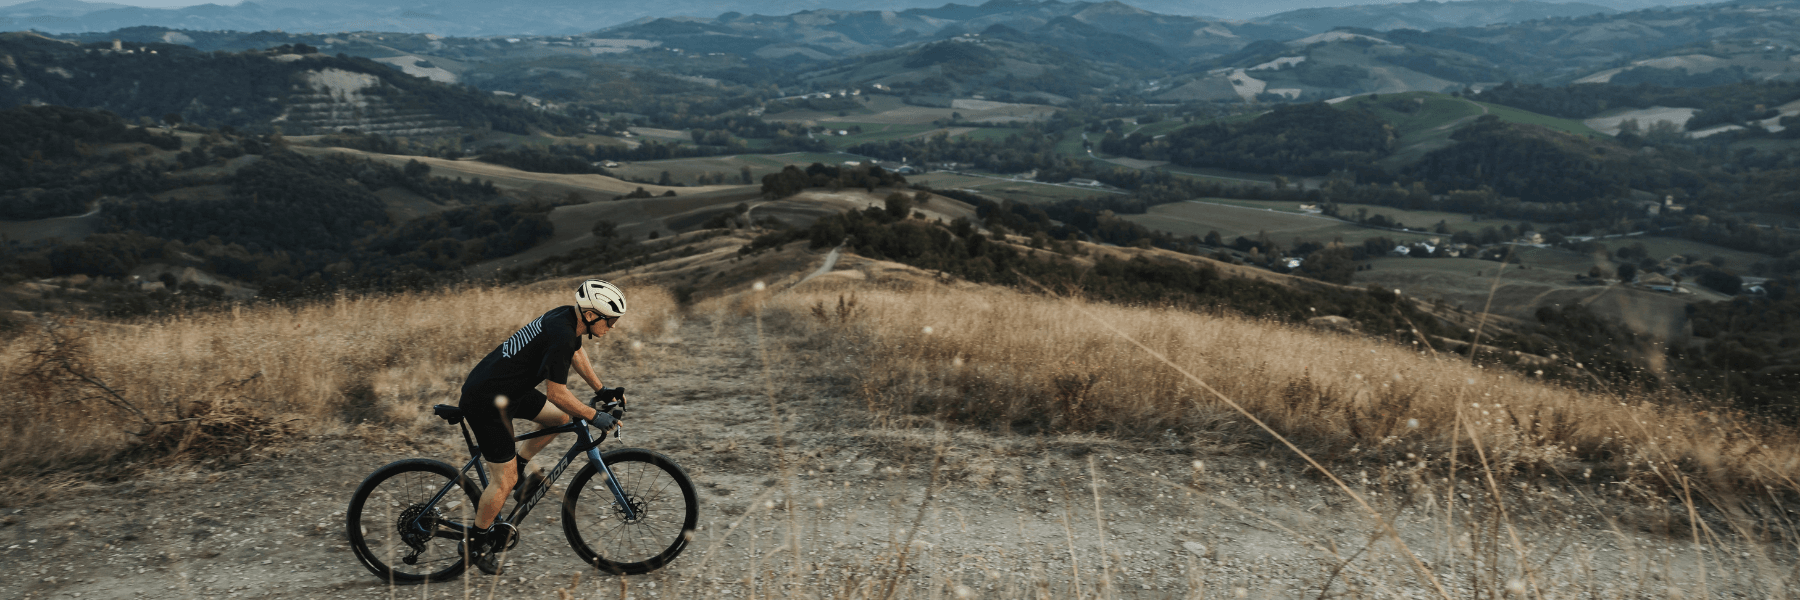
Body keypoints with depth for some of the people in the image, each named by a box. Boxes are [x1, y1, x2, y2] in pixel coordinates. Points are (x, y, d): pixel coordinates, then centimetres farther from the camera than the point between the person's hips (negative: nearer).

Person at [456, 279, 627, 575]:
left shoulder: (566, 317, 0)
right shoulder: (561, 336, -28)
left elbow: (577, 352, 21)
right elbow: (556, 393, -22)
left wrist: (602, 390, 23)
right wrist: (594, 417, -13)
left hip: (509, 389, 9)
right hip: (485, 403, -9)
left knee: (559, 418, 15)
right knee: (505, 480, 0)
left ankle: (517, 465, 22)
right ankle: (476, 543, 17)